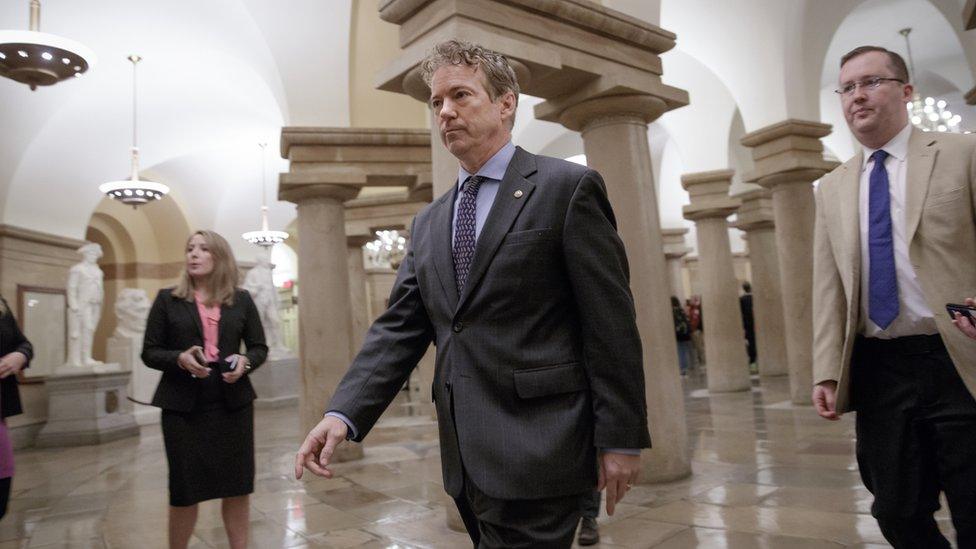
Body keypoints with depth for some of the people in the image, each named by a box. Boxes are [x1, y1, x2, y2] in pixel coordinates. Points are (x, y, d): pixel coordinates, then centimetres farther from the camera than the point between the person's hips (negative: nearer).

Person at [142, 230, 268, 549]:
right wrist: (180, 358, -18)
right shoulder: (168, 299, 3)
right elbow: (149, 352, 2)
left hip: (232, 403, 1)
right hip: (183, 406, -1)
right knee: (184, 489, 6)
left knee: (237, 484, 6)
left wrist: (245, 362, -12)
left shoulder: (241, 300, 6)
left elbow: (260, 347, 9)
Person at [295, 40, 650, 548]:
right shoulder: (428, 223, 13)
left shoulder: (567, 187, -5)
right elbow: (399, 328, 7)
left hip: (534, 453, -6)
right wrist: (343, 413, -7)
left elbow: (611, 323, -8)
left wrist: (620, 439, -9)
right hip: (466, 459, 6)